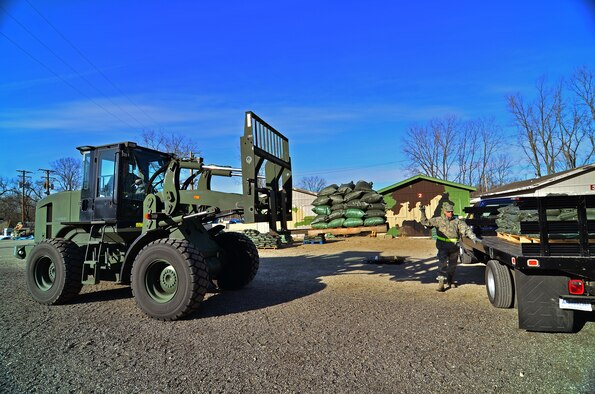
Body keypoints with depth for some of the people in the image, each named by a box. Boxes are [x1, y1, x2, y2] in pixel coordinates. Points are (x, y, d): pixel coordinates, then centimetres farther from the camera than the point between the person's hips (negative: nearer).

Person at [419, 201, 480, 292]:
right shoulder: (438, 220, -1)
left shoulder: (457, 221, 2)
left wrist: (473, 237, -16)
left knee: (452, 264, 14)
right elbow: (425, 222, -1)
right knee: (442, 262, -17)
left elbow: (466, 229, -3)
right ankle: (441, 282, -15)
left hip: (454, 246, 3)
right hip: (443, 246, -3)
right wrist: (423, 213, -14)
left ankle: (450, 281, 33)